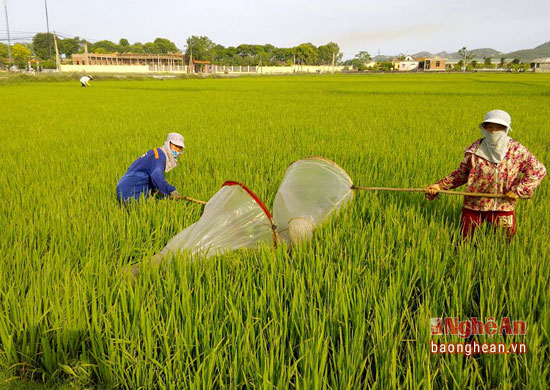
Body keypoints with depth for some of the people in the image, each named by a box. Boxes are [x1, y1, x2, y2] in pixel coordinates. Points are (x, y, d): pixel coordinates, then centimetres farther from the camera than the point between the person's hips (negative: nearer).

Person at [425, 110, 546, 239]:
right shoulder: (474, 150, -6)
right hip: (473, 205, 0)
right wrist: (440, 186, -7)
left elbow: (539, 170, 0)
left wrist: (519, 190, -11)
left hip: (504, 207, 0)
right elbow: (462, 174, 3)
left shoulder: (517, 150, -6)